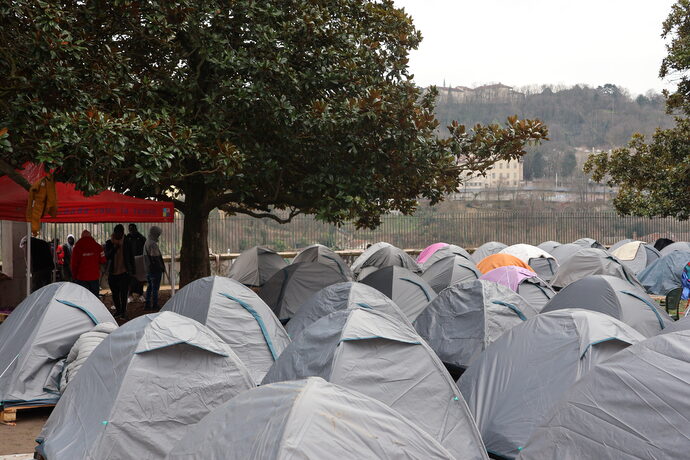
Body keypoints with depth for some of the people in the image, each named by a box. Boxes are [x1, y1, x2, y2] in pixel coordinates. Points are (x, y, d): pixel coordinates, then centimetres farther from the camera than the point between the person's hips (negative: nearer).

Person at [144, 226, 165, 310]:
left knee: (150, 286, 17)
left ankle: (147, 304, 21)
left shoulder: (146, 243, 13)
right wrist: (162, 267, -13)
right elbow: (156, 258, -21)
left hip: (148, 269, 10)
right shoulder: (153, 244, -19)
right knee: (155, 287, -2)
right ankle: (154, 305, 2)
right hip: (155, 269, -10)